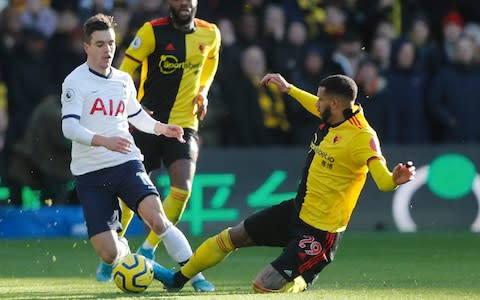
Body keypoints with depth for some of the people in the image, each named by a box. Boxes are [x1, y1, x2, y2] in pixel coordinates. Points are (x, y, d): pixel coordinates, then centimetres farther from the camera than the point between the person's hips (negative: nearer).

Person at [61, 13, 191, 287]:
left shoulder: (124, 80, 13)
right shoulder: (75, 82, -4)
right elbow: (69, 127, -16)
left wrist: (160, 127, 13)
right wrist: (103, 141, -31)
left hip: (126, 164, 3)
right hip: (89, 172, -3)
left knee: (155, 216, -25)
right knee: (109, 253, -11)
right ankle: (122, 251, 22)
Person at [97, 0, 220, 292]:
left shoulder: (210, 34, 2)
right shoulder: (153, 31, -10)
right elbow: (125, 71, -7)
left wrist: (202, 93, 6)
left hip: (184, 123, 2)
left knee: (182, 189, -16)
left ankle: (147, 251, -1)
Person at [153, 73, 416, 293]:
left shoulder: (362, 137, -25)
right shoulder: (332, 118, 0)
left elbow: (382, 178, -36)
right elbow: (319, 109, 25)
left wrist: (395, 179, -58)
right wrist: (288, 89, 35)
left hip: (320, 231, -9)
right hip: (295, 211, 9)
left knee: (265, 286, -13)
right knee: (231, 237, 17)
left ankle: (303, 283, 20)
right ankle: (178, 279, 38)